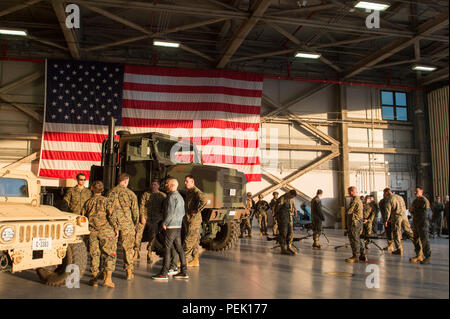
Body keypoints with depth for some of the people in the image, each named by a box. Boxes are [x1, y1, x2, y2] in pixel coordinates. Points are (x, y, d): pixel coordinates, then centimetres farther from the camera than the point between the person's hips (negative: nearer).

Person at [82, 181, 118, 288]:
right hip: (106, 231, -3)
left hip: (92, 232, 3)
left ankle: (94, 279, 17)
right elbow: (111, 215, -12)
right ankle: (108, 278, -6)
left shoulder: (88, 202, 9)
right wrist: (116, 228, -5)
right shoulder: (106, 200, -3)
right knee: (109, 255, 3)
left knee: (94, 255, 12)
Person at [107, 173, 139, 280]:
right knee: (128, 249, 8)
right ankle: (129, 272, 10)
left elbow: (107, 208, 4)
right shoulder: (130, 193, -3)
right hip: (126, 224, -2)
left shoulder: (111, 192, 1)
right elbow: (135, 210, -1)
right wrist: (135, 224, 11)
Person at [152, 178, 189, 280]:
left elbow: (170, 212, -19)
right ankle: (184, 272, 13)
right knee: (179, 248, 10)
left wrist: (164, 223, -12)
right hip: (178, 226, 9)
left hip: (171, 226, -9)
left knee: (167, 249, -5)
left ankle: (164, 273, -1)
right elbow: (183, 212, 19)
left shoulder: (172, 196, -13)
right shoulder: (180, 196, 16)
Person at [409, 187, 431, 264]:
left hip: (423, 222, -9)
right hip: (415, 222, 9)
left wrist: (415, 210, -8)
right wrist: (411, 209, 0)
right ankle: (418, 256, 20)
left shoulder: (424, 200, -9)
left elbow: (425, 211, -15)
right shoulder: (415, 200, 17)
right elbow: (411, 209, 21)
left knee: (424, 240, -7)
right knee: (416, 240, 11)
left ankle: (428, 257, -1)